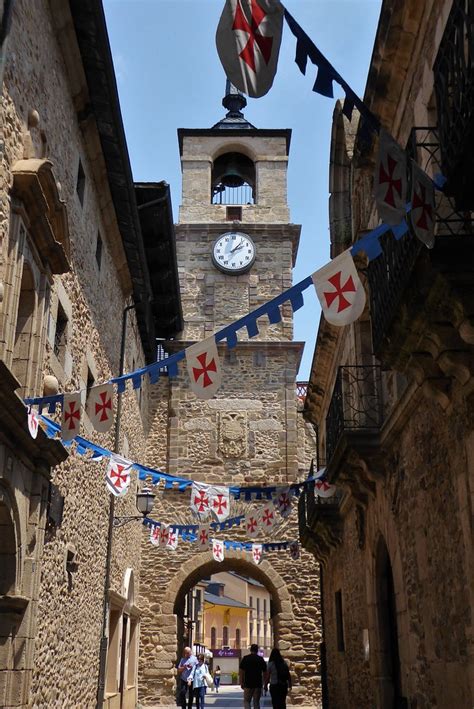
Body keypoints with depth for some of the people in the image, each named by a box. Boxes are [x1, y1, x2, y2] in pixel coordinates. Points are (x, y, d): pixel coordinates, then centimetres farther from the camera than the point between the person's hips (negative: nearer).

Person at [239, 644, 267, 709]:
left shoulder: (245, 658, -2)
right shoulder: (261, 659, 3)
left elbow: (241, 671, -5)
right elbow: (264, 672, 4)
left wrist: (241, 683, 3)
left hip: (248, 684, -2)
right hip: (258, 684, 2)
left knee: (246, 701, 7)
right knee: (256, 702, 10)